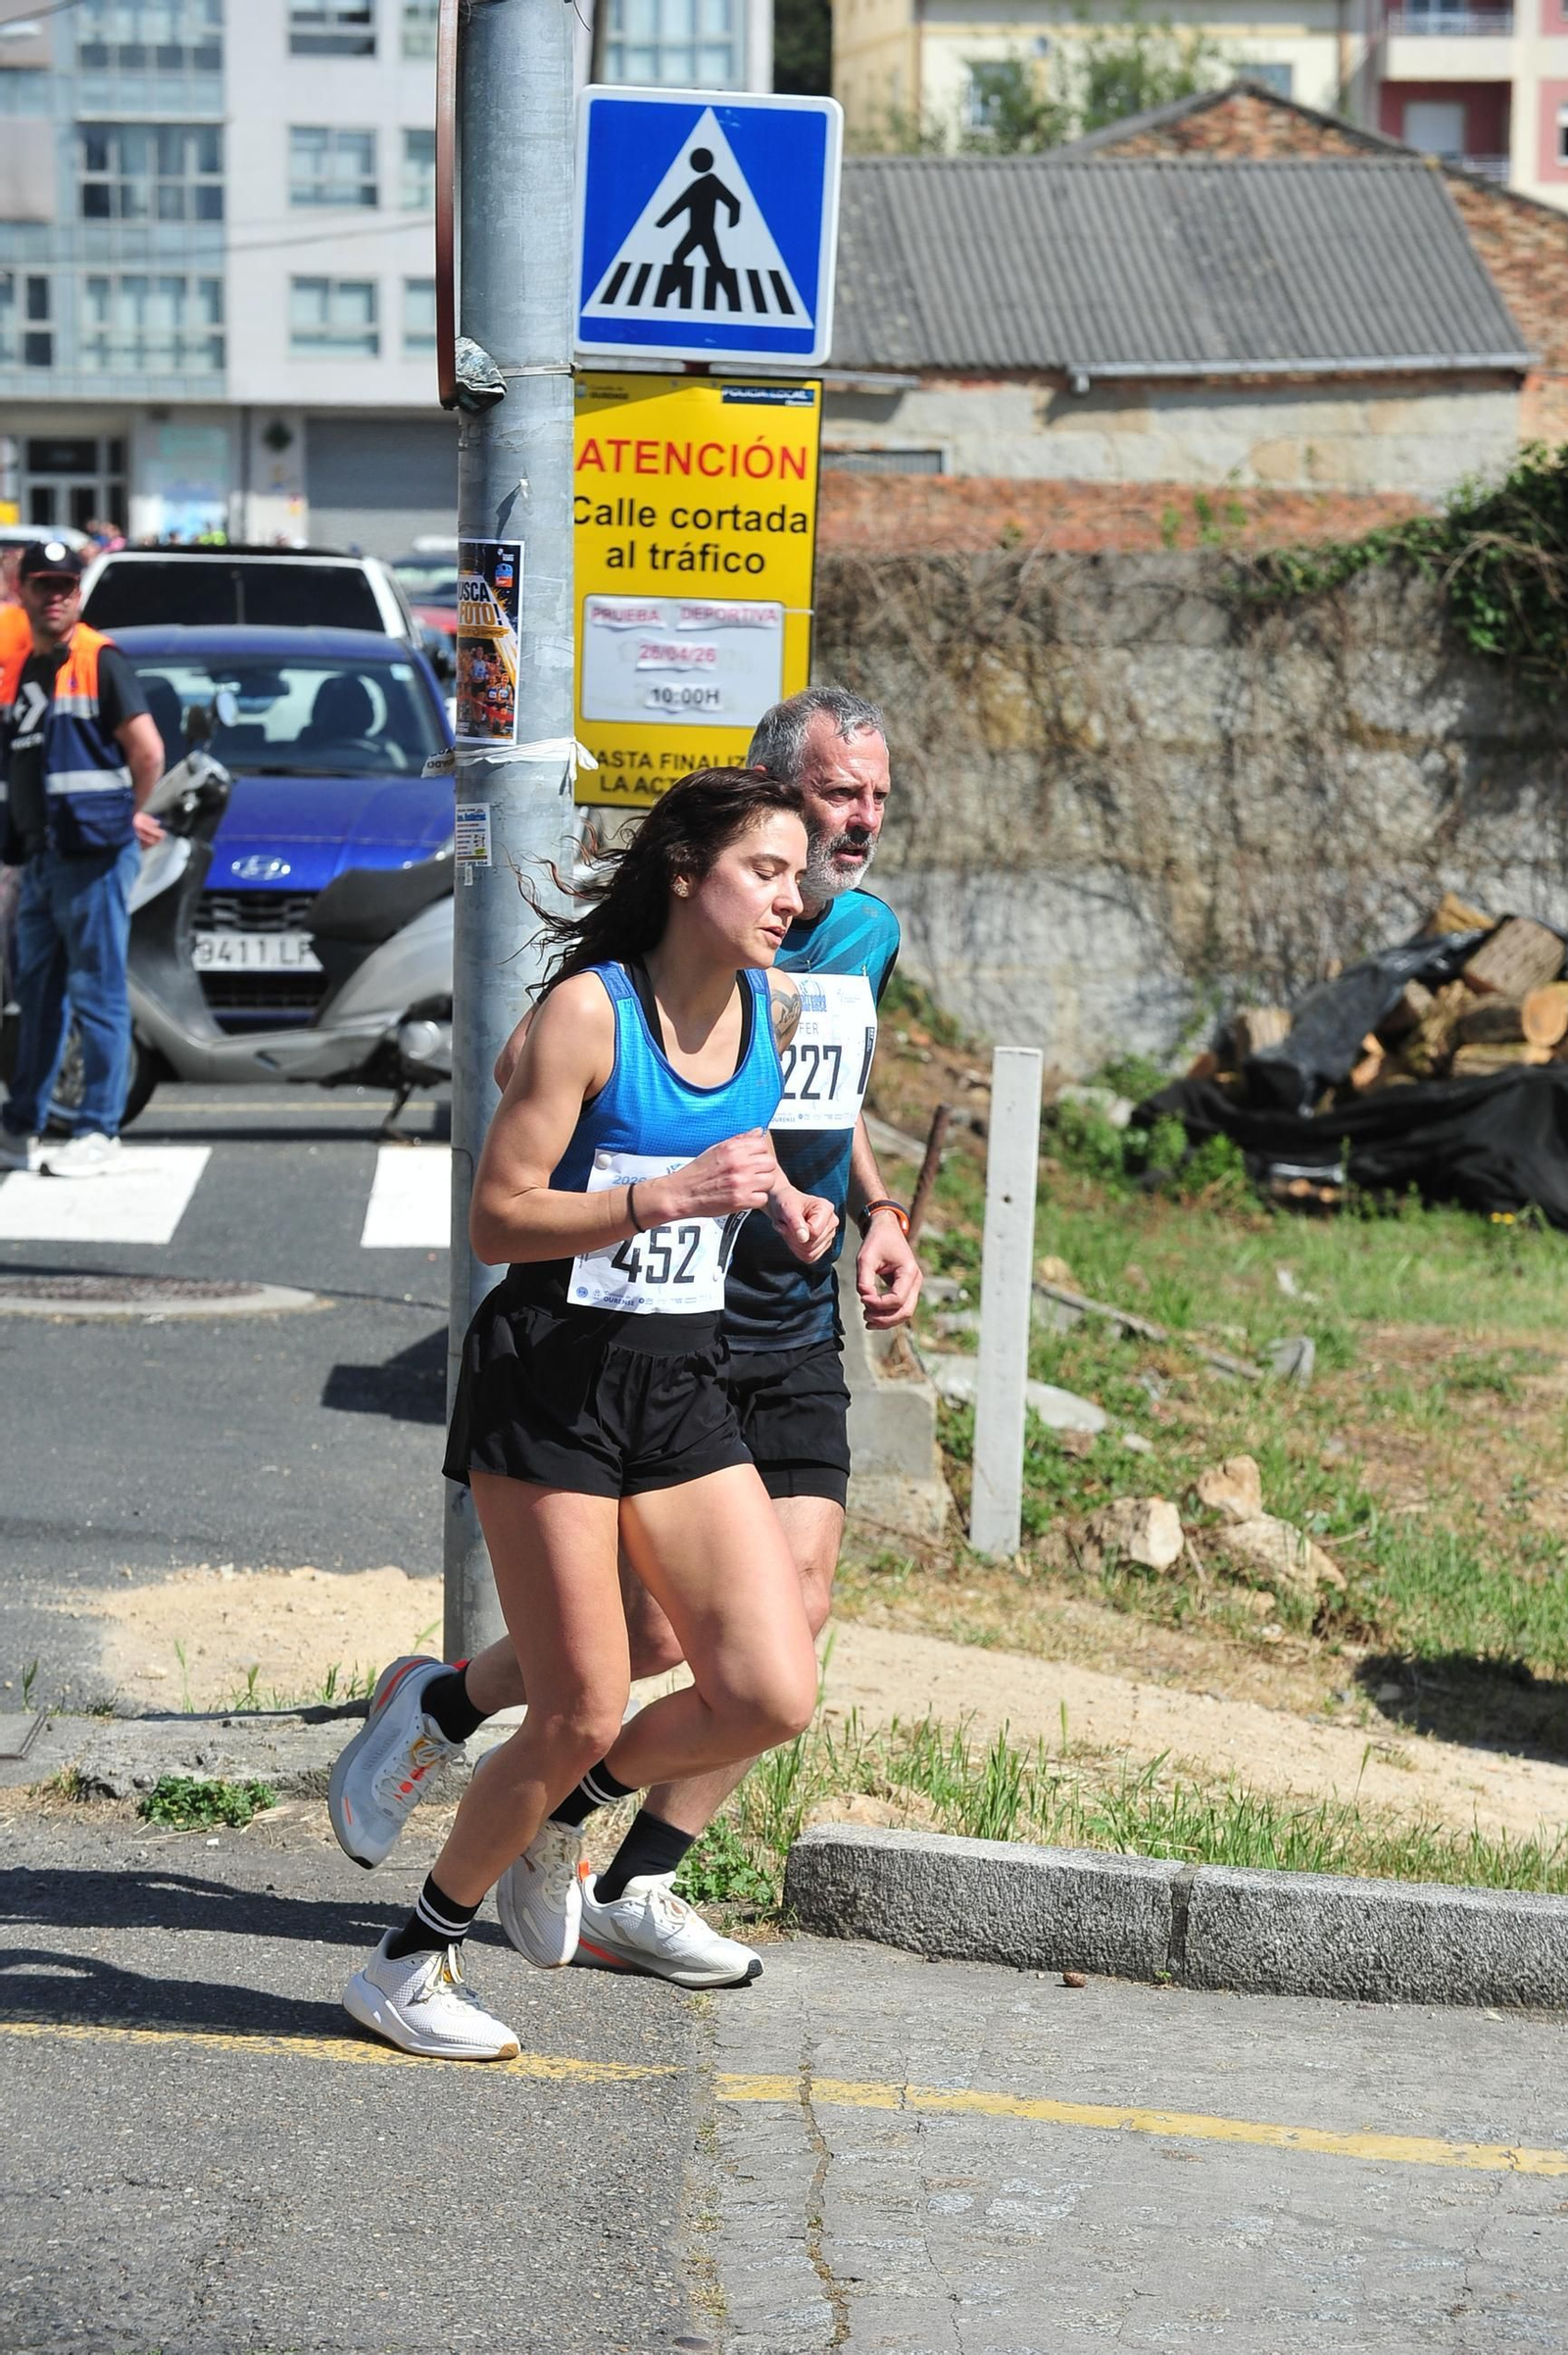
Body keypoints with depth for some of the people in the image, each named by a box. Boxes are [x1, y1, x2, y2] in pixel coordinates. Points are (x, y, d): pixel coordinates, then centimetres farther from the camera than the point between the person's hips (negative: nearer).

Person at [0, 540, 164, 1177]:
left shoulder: (100, 662, -8)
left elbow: (147, 749, -12)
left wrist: (133, 819, -2)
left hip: (92, 854, -8)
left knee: (97, 993, -4)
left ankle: (98, 1131, -1)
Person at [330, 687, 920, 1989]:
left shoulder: (871, 931, 11)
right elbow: (529, 1059, -21)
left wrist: (877, 1216, 10)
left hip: (797, 1333, 7)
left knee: (794, 1607, -3)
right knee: (654, 1633, -6)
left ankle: (632, 1895, 8)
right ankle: (433, 1706, 24)